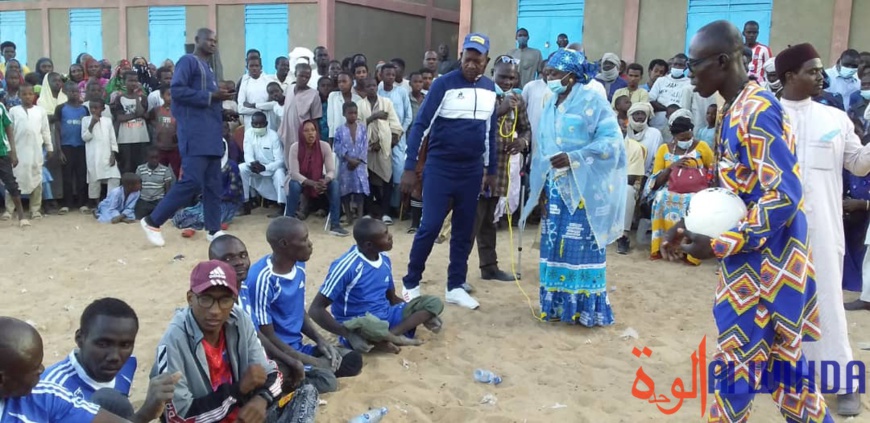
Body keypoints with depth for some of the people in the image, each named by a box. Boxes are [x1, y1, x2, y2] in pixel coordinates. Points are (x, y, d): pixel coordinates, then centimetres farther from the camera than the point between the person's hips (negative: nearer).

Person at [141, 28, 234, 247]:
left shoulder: (207, 67, 22)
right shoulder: (187, 61, -4)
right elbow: (177, 90, -17)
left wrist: (220, 97, 7)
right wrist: (210, 97, -17)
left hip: (212, 134, 9)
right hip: (195, 133, -9)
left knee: (213, 184, 6)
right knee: (192, 181, -13)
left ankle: (214, 229, 10)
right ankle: (152, 221, -2)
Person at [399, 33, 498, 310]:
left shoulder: (490, 88, 6)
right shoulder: (444, 84, -9)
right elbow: (420, 124, -10)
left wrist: (491, 170, 13)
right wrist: (410, 167, -16)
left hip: (472, 171, 5)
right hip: (440, 167, -4)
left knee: (464, 231, 9)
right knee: (430, 227, -4)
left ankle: (455, 287, 21)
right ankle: (411, 284, 12)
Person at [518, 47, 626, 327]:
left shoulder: (592, 102, -8)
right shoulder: (551, 106, 13)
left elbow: (611, 141, -14)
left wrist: (574, 157, -23)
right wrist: (540, 183, 10)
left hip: (583, 188, -7)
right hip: (555, 187, 7)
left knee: (581, 247, -4)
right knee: (555, 246, 7)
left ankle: (586, 307, 6)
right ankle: (557, 304, 17)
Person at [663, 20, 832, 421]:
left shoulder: (756, 111, -21)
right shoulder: (733, 111, 9)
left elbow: (784, 198, -24)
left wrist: (718, 245, -22)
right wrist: (690, 226, 4)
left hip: (763, 260, -9)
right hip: (752, 256, 9)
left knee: (738, 360, 3)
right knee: (780, 357, 18)